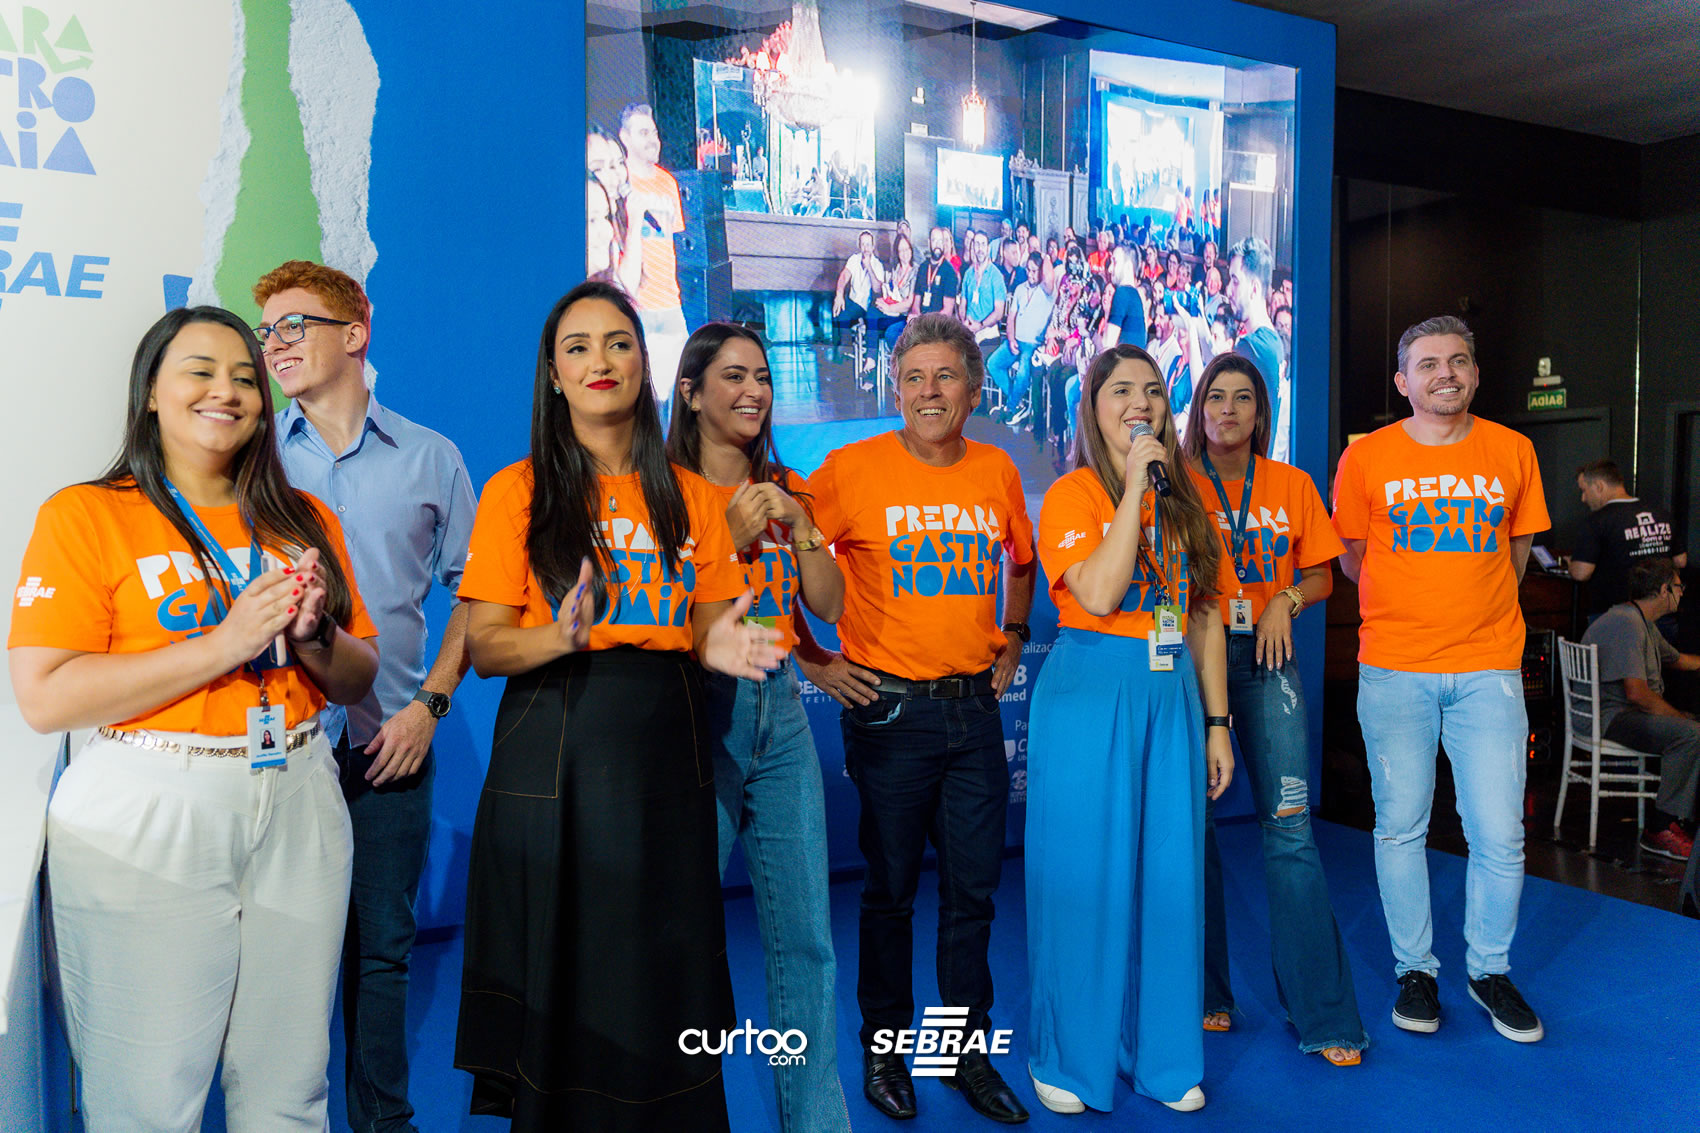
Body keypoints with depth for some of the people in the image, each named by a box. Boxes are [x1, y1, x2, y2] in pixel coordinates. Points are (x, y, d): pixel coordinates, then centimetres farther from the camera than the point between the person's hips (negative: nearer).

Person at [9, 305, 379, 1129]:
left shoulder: (303, 520, 13)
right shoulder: (85, 514, -1)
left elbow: (357, 683, 15)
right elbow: (44, 698, -12)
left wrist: (314, 636, -7)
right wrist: (226, 643, -17)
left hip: (297, 810, 4)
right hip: (146, 822, -4)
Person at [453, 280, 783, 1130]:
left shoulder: (691, 498, 9)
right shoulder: (518, 490, 1)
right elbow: (483, 645, -3)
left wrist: (719, 647, -10)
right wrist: (562, 638, -22)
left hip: (664, 754, 3)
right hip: (552, 760, -2)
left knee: (663, 984, 7)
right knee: (559, 987, 4)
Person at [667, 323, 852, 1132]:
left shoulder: (785, 488, 13)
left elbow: (828, 605, 8)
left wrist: (799, 527, -5)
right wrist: (732, 537, -16)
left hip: (780, 710, 5)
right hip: (700, 710, -5)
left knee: (806, 934, 9)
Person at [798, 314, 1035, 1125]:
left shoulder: (996, 471, 6)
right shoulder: (852, 469, -8)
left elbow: (1021, 563, 23)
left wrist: (1011, 642, 14)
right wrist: (813, 661, -5)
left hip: (975, 705, 4)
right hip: (888, 705, -4)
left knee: (974, 887, 11)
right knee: (891, 888, 8)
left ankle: (969, 1052, 28)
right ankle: (884, 1049, 27)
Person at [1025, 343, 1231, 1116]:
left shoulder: (1186, 497, 12)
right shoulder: (1074, 494, -4)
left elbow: (1204, 614, 12)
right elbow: (1098, 594, -19)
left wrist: (1216, 721, 9)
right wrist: (1135, 485, -15)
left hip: (1172, 695, 5)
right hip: (1089, 693, -5)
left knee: (1170, 875, 9)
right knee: (1083, 875, 3)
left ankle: (1163, 1053, 26)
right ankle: (1071, 1058, 20)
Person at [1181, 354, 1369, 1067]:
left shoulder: (1291, 486, 10)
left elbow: (1320, 576, 13)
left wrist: (1285, 601, -5)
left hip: (1267, 659, 1)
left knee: (1289, 824, -5)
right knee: (1192, 823, 4)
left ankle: (1323, 1013, 5)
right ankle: (1206, 992, 19)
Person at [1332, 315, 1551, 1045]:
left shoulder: (1512, 451, 6)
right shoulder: (1367, 457, 0)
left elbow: (1514, 556, 15)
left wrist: (1470, 613, 9)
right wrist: (1413, 607, 9)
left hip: (1489, 669, 1)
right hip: (1394, 670, -1)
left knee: (1499, 833, 2)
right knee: (1401, 826, 6)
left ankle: (1490, 971, 24)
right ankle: (1415, 970, 23)